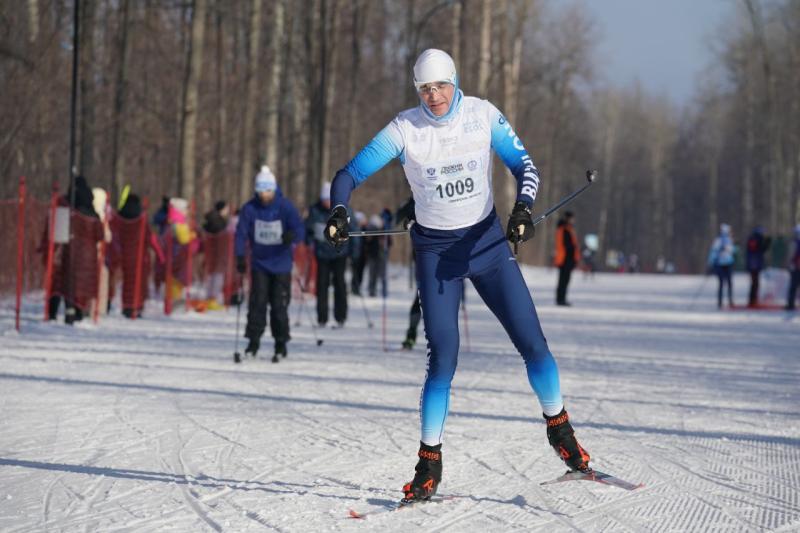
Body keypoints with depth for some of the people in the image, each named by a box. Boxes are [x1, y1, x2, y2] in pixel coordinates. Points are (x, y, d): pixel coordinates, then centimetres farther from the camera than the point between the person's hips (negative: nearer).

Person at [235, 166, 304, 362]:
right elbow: (241, 233, -6)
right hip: (259, 263, 1)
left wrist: (292, 235, -41)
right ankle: (253, 342, 4)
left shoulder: (286, 207, -11)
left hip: (281, 265, -1)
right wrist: (240, 256, -18)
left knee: (279, 305, -1)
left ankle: (281, 344, 11)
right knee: (257, 302, -6)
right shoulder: (250, 209, -7)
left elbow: (300, 230, -17)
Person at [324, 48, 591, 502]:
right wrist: (340, 212, -28)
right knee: (443, 359, -11)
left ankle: (559, 428, 22)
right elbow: (350, 174, -8)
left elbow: (524, 164, -2)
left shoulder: (484, 115, -8)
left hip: (488, 241, 2)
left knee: (533, 343, -2)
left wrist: (524, 207, -22)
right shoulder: (404, 129, -11)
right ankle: (430, 463, 2)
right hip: (436, 251, -2)